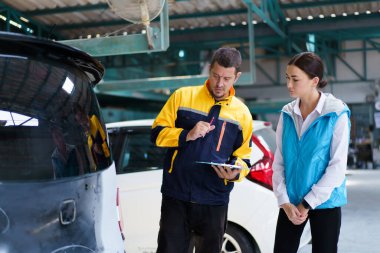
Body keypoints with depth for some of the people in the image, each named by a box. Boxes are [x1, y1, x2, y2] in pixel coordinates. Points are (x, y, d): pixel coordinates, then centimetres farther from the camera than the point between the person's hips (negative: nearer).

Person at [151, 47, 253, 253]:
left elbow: (243, 158, 9)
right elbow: (157, 133, 1)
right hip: (176, 197, -1)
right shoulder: (182, 96, 2)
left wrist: (235, 173, -13)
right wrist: (187, 135, -15)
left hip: (214, 202, 2)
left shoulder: (242, 113, 6)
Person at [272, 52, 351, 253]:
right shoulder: (287, 113, 4)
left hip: (325, 202, -4)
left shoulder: (336, 113, -9)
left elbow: (338, 165, -11)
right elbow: (278, 161, 4)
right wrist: (284, 201, -7)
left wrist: (308, 204, -11)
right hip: (291, 202, 4)